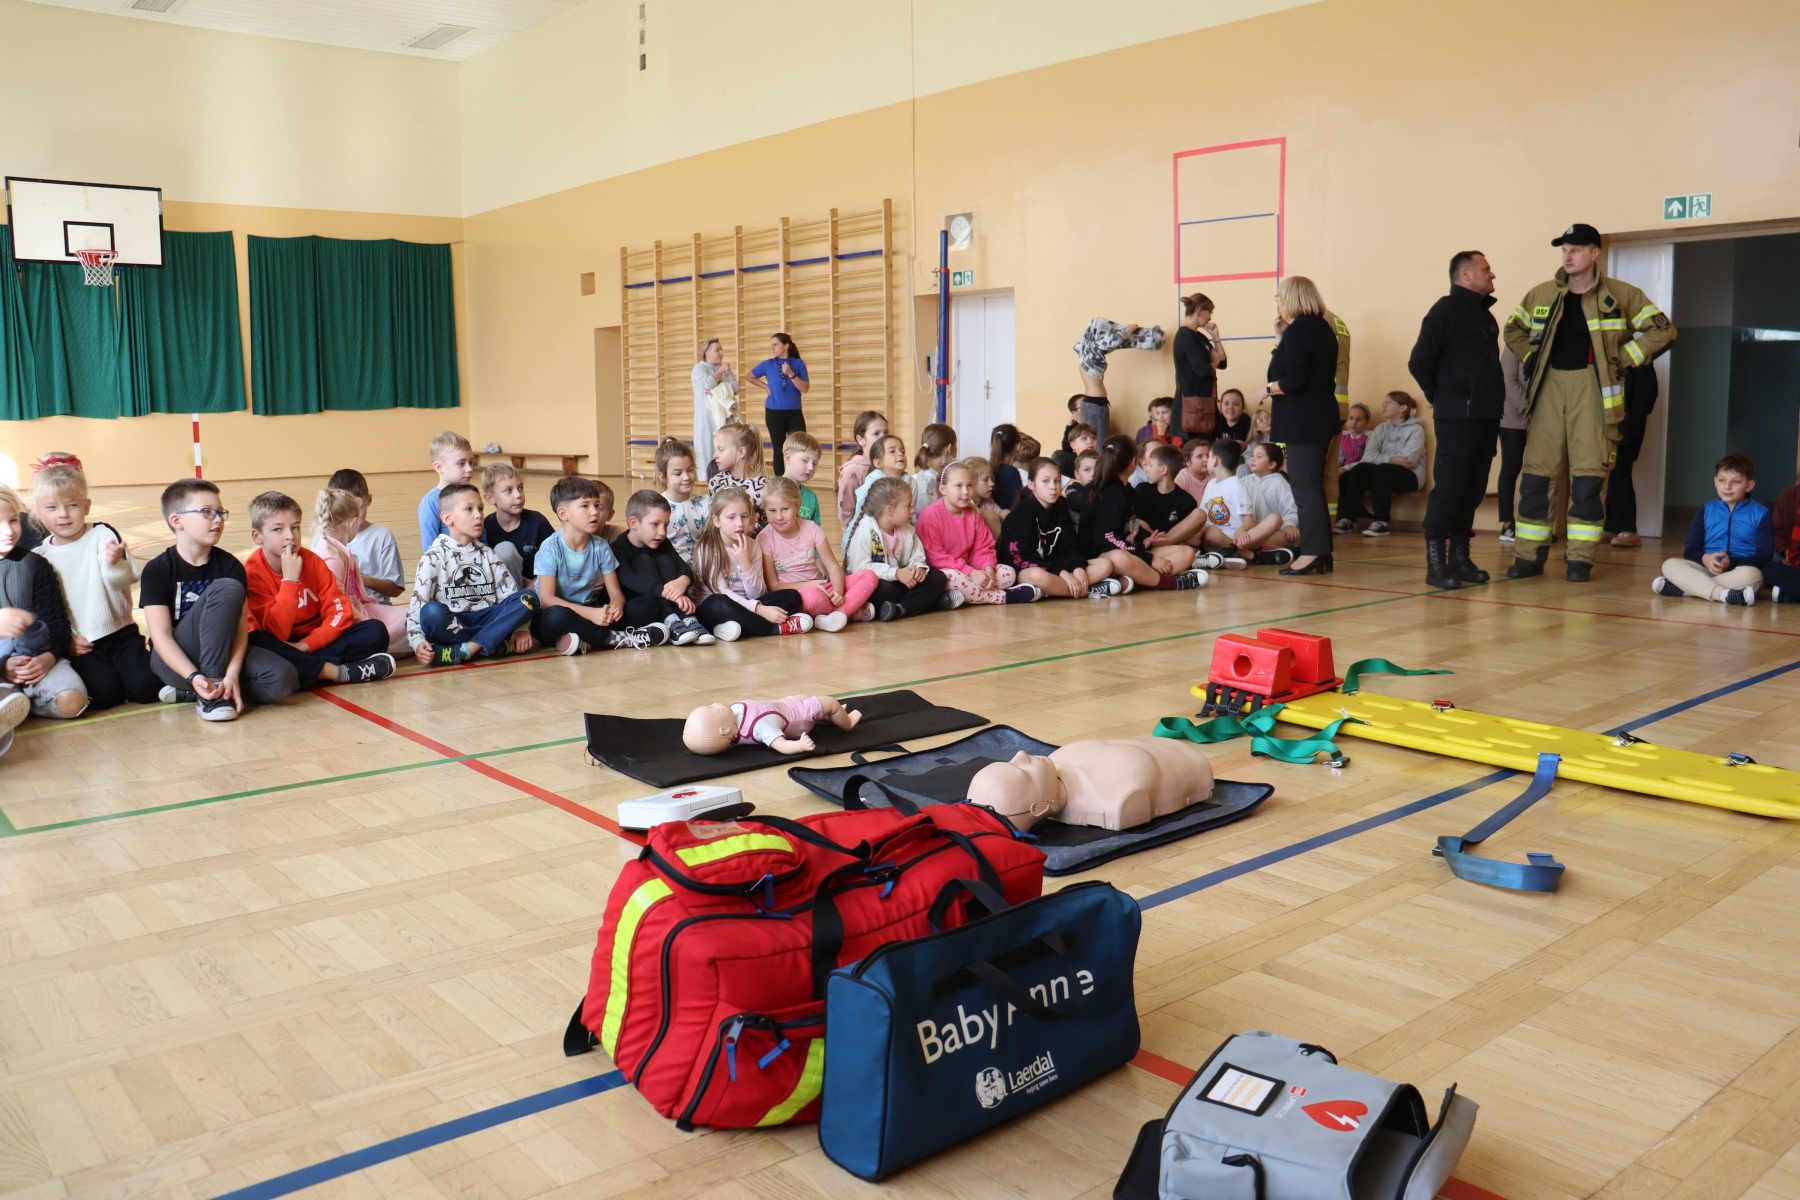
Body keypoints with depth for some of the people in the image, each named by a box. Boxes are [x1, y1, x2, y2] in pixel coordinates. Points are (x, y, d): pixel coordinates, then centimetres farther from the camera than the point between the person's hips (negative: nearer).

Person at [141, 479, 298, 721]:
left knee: (282, 680, -26)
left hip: (221, 654, 4)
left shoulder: (230, 566, -1)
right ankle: (210, 693, -27)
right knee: (226, 589, -27)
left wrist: (232, 673, -27)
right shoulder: (157, 570, -8)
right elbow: (161, 635, -15)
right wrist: (194, 677, -31)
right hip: (174, 660, -4)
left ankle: (186, 693, -10)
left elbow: (241, 626, -9)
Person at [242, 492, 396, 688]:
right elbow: (277, 633, -24)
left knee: (376, 631, -16)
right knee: (256, 643, -37)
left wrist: (306, 645, -23)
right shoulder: (252, 572, -15)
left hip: (315, 641, 3)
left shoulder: (312, 561, -3)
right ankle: (341, 672, -32)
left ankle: (306, 670, -27)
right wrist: (290, 578, -28)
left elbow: (340, 612, -9)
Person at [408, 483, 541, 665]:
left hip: (485, 619, 4)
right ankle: (498, 643, -25)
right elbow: (418, 603, -7)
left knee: (529, 598, -19)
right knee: (432, 612, -36)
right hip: (450, 624, -4)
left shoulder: (486, 554, 15)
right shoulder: (434, 556, 2)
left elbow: (510, 591, 6)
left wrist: (521, 627, -11)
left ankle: (465, 650, -29)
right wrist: (418, 641, -23)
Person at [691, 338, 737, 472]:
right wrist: (721, 370, -7)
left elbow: (735, 387, 2)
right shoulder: (699, 368, -1)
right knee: (710, 446, -8)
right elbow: (708, 383, -20)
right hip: (708, 417, -5)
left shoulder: (725, 368, 15)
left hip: (725, 415, 5)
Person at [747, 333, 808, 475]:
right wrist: (766, 386, 5)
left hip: (794, 413, 0)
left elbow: (805, 389, -8)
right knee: (779, 450, 6)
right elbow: (750, 376, 15)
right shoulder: (768, 364, 0)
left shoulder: (798, 364, -2)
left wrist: (791, 374, -19)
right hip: (774, 413, 0)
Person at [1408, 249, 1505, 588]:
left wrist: (1494, 401, 12)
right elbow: (1419, 362, -13)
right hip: (1457, 419, -8)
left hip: (1486, 418, 8)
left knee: (1473, 490, 9)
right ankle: (1436, 563, -3)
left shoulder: (1485, 314, 18)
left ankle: (1459, 557, 16)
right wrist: (1441, 396, -2)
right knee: (1448, 489, -7)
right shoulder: (1446, 310, -7)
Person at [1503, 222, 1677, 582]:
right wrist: (1530, 359, 9)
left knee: (1588, 476, -4)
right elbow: (1513, 329, 24)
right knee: (1536, 474, 2)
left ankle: (1580, 559, 3)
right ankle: (1529, 555, 10)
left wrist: (1622, 360, -6)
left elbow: (1662, 330, 1)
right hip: (1549, 388, 3)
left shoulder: (1621, 294, -1)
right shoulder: (1541, 295, 8)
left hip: (1592, 388, -3)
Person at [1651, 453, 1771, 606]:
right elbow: (1690, 549, 6)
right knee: (1670, 564, -24)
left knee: (1753, 574, -37)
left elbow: (1765, 555, -3)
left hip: (1739, 570, -2)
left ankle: (1687, 587, -34)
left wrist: (1732, 562, -19)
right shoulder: (1706, 510, 12)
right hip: (1706, 569, 2)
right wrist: (1705, 558, -18)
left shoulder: (1760, 514, 4)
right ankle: (1723, 594, -41)